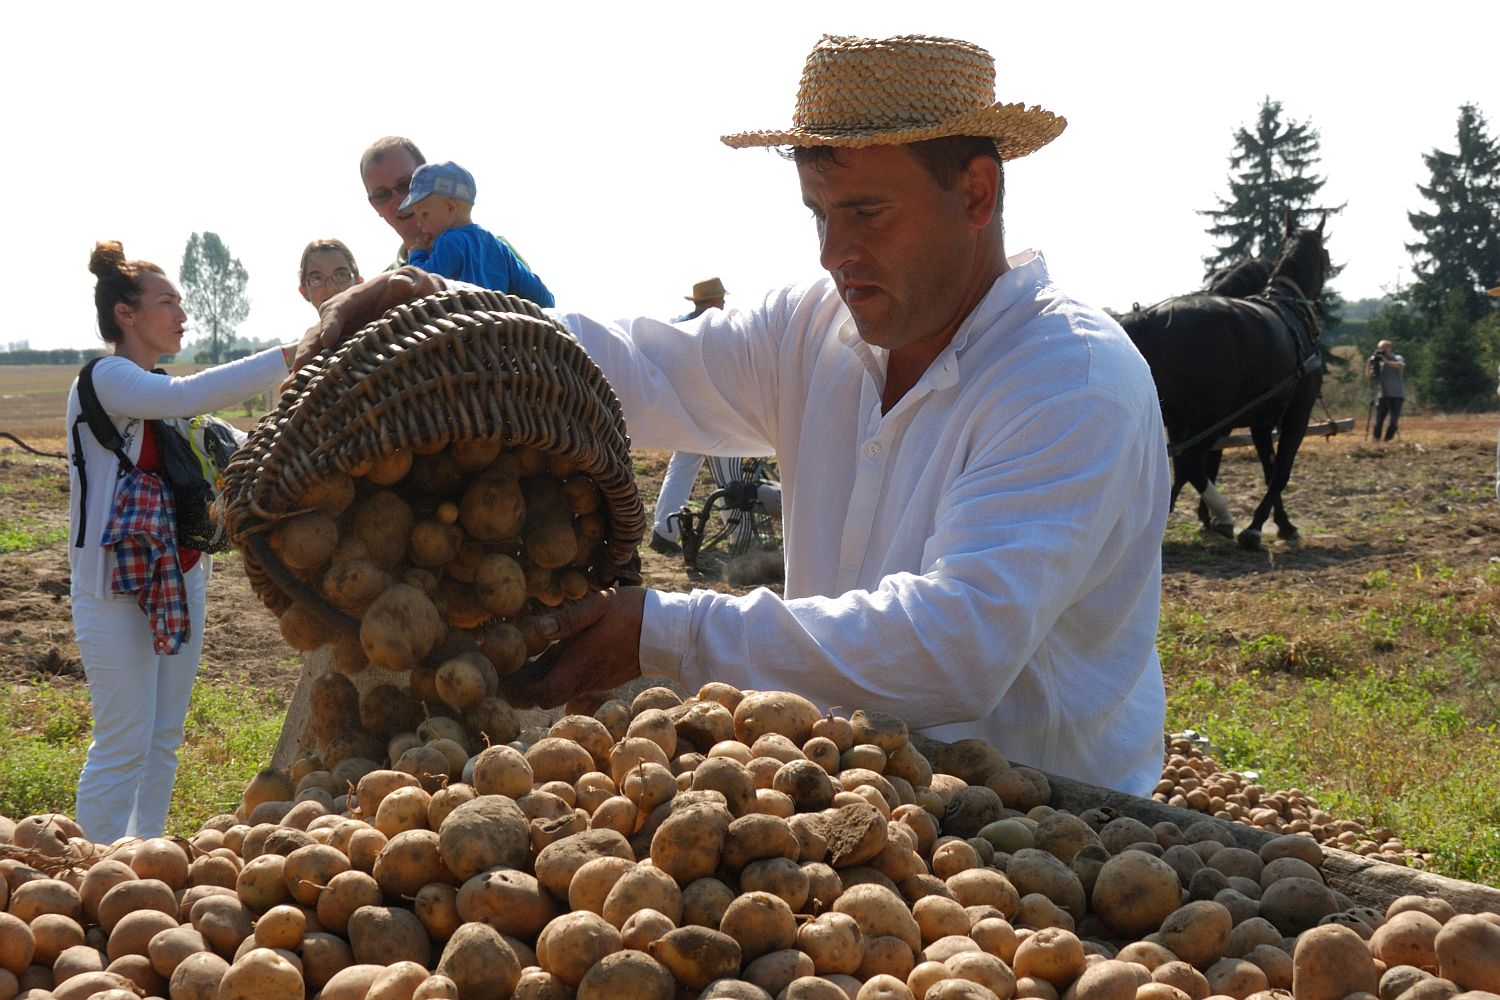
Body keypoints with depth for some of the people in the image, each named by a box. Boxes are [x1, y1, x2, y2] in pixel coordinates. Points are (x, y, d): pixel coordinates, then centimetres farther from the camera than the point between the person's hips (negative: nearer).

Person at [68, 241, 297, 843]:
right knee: (123, 744, -7)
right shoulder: (107, 378, -11)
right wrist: (288, 357, -29)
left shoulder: (157, 389, 16)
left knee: (164, 737, 11)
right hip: (117, 585, -8)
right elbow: (188, 397, -28)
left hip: (179, 578, 8)